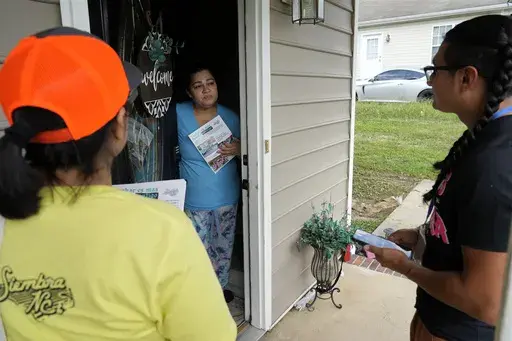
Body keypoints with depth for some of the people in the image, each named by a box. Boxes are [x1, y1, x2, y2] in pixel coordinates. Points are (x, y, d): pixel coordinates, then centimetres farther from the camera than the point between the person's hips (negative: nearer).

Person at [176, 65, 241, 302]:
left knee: (223, 247, 18)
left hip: (226, 196, 2)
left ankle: (220, 287, 42)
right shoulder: (179, 114, -11)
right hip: (194, 199, -2)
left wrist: (239, 149, -18)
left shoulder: (230, 117, -6)